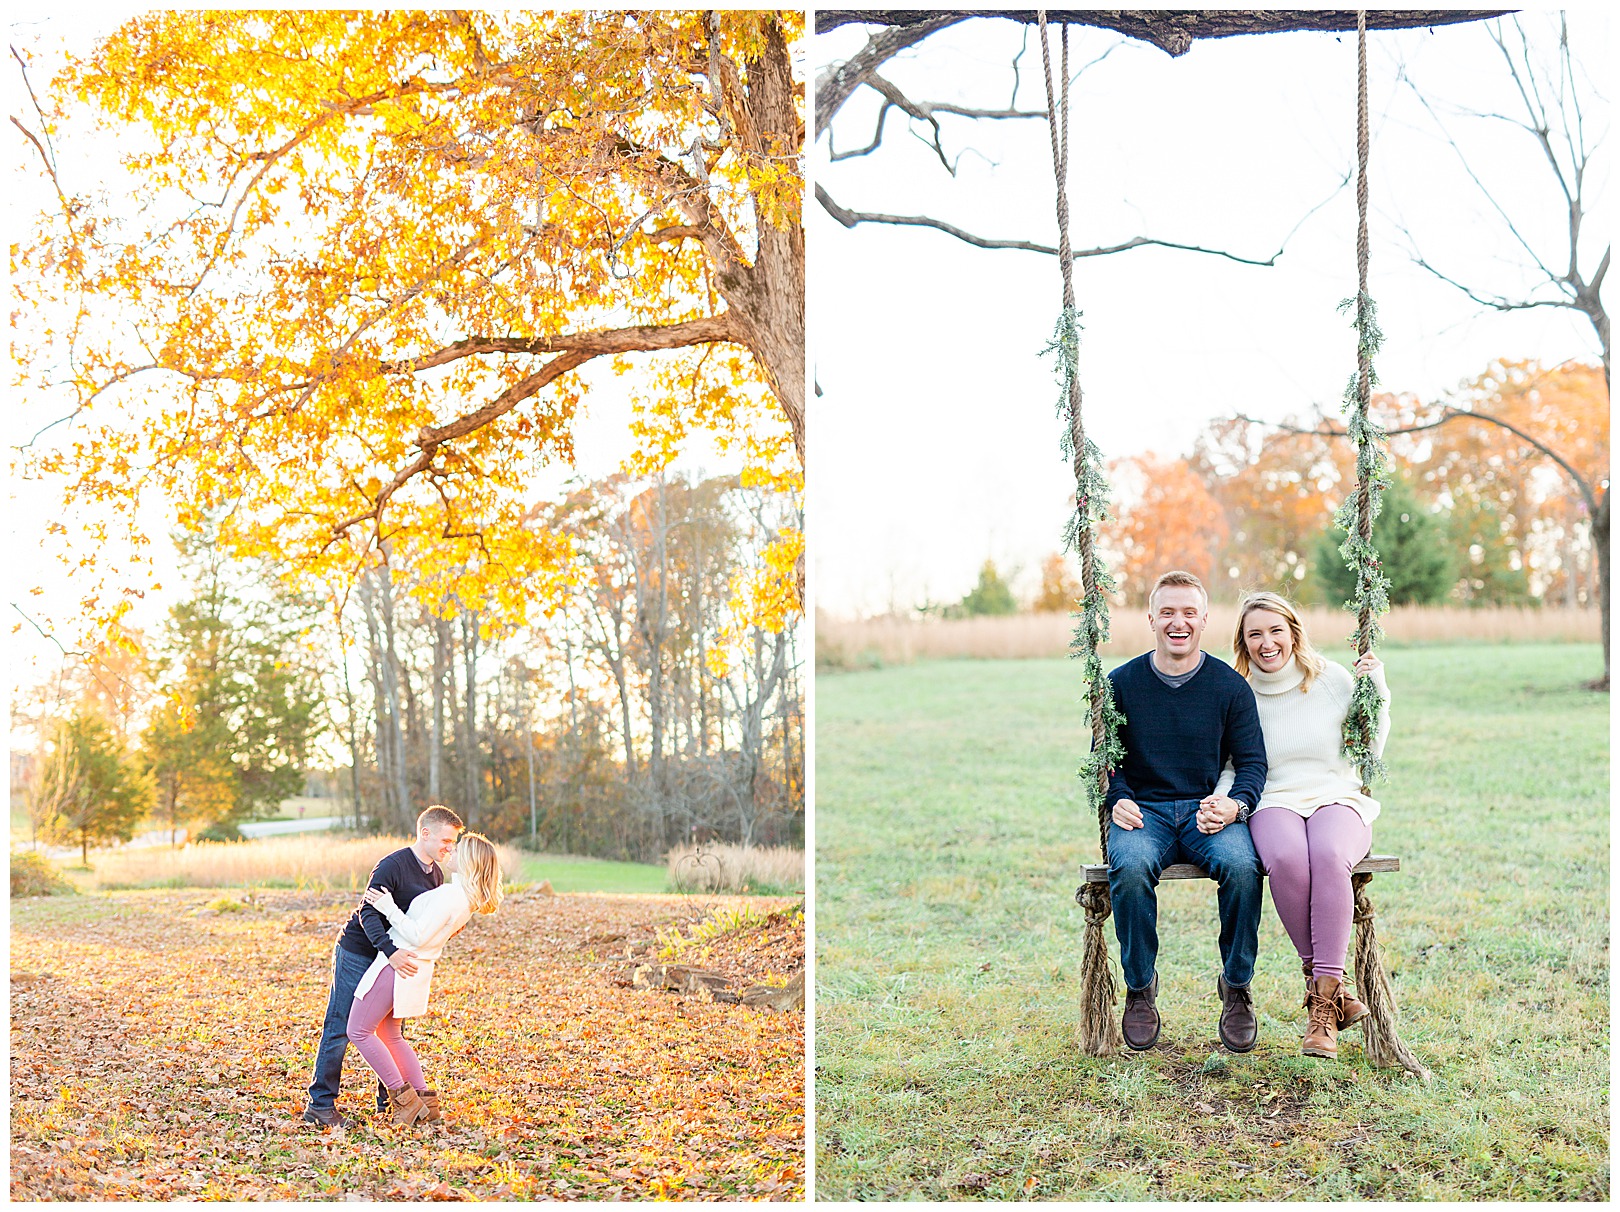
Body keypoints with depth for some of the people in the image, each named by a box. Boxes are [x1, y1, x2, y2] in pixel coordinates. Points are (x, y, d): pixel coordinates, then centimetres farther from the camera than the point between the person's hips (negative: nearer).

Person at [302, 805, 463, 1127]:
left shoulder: (435, 874, 4)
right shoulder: (392, 866, -22)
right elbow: (368, 912, -29)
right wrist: (390, 951, -40)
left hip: (389, 957, 8)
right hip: (356, 952, -8)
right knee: (339, 1029, -4)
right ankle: (320, 1104, 1)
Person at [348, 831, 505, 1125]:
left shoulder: (450, 895, -23)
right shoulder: (469, 899, 7)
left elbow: (417, 936, -25)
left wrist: (389, 908, -19)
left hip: (396, 966, -9)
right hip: (416, 970, 9)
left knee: (359, 1031, 1)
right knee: (389, 1035, 20)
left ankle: (404, 1097, 0)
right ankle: (426, 1101, 16)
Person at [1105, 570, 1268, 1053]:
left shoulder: (1230, 686, 6)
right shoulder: (1122, 683, 6)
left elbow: (1252, 762, 7)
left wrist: (1234, 805, -15)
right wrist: (1117, 800, -11)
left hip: (1209, 810, 0)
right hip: (1144, 810, 0)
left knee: (1241, 866, -33)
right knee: (1130, 867, -34)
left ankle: (1236, 986, -8)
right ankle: (1140, 988, -10)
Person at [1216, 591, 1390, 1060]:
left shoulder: (1333, 679, 8)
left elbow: (1369, 753, 12)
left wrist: (1378, 694, -1)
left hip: (1337, 798, 0)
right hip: (1273, 805, 0)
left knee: (1328, 857, -37)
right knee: (1287, 860, -37)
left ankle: (1324, 1000, -32)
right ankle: (1328, 986, -22)